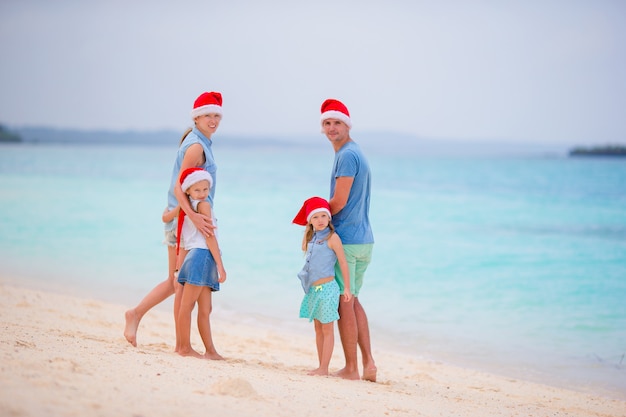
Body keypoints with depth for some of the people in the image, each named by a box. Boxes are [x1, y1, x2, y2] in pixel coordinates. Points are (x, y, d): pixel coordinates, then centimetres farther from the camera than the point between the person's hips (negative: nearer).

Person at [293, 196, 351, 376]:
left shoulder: (332, 237, -10)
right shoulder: (310, 237, 10)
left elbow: (343, 262, -10)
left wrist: (347, 288, -10)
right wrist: (307, 233, 12)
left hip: (327, 288, -8)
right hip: (313, 289, 8)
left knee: (327, 329, -2)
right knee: (318, 328, 11)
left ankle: (324, 368, 0)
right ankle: (321, 367, 16)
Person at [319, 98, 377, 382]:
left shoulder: (347, 155, -14)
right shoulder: (355, 153, 18)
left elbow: (339, 202, -17)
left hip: (345, 240, -10)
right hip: (363, 239, 10)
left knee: (344, 302, -3)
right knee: (352, 300, 17)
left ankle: (351, 368, 1)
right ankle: (368, 363, 15)